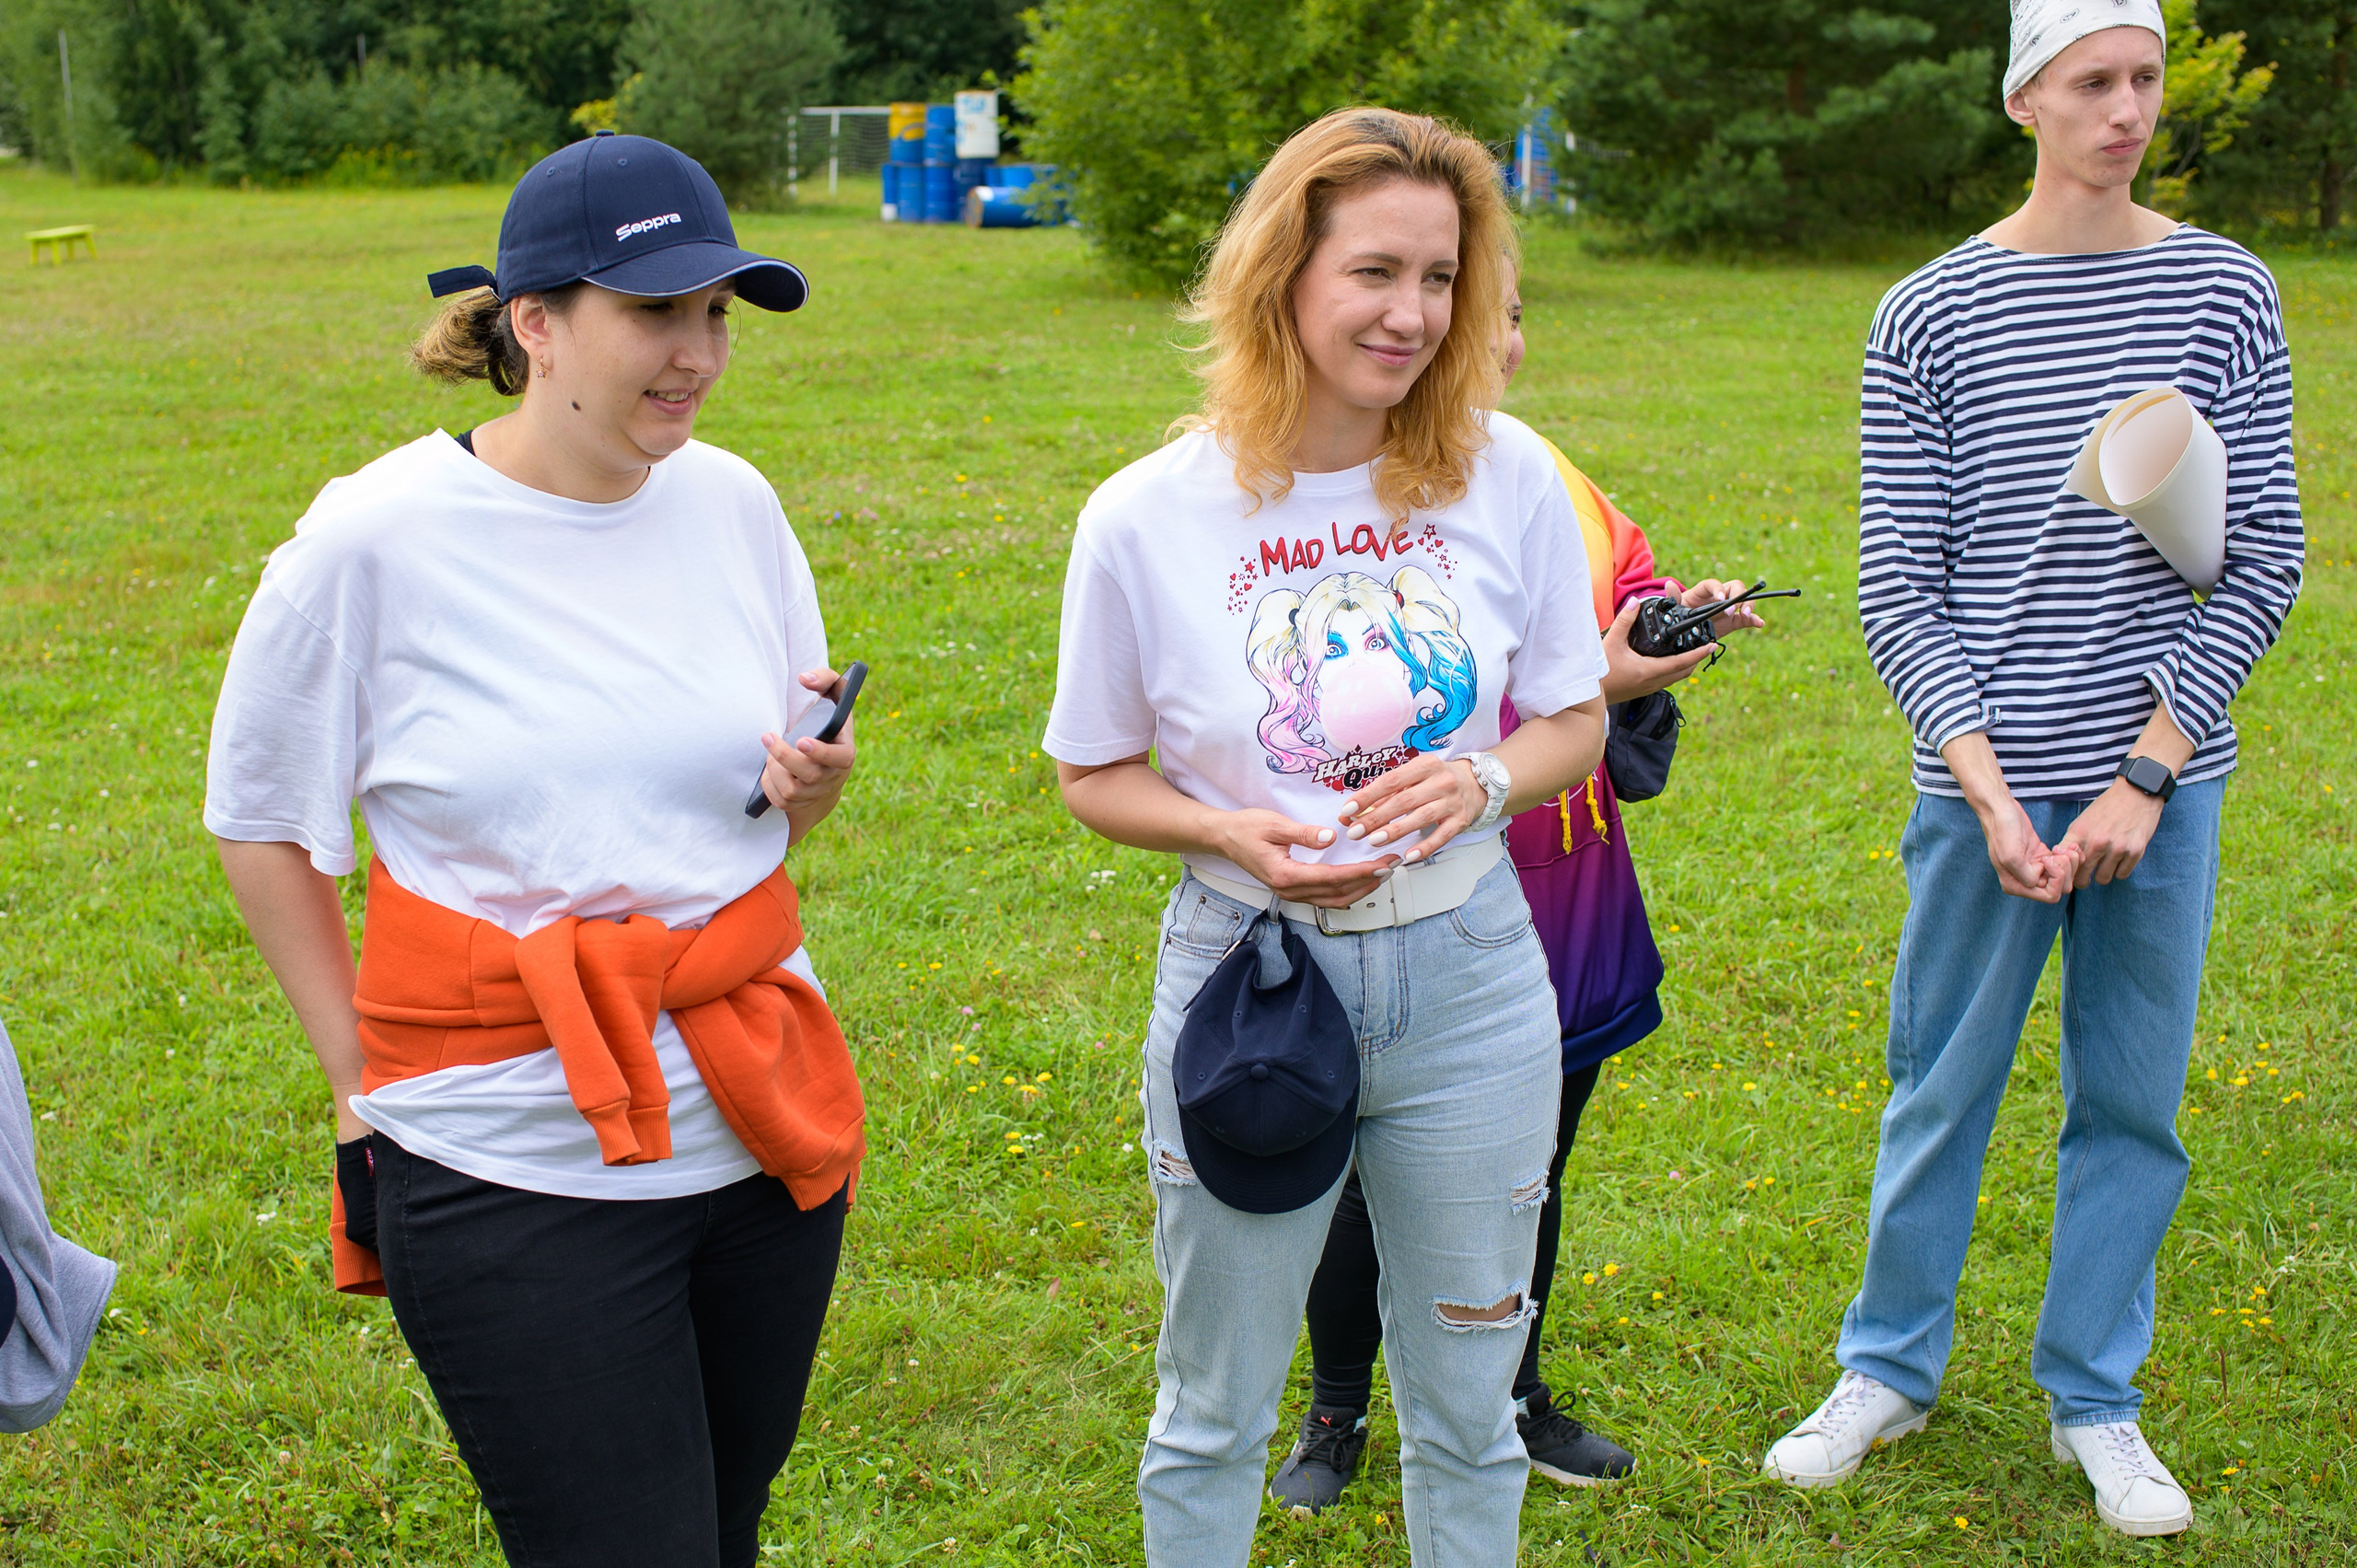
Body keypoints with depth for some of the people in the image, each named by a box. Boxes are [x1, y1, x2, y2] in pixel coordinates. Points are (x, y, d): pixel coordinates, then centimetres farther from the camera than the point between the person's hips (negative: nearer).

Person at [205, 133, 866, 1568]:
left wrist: (810, 783, -10)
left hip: (765, 1127, 5)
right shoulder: (373, 542, -12)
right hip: (514, 1175, -4)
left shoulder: (733, 505, 1)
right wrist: (365, 1078, -1)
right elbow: (261, 822, 0)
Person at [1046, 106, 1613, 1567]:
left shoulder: (1507, 477, -8)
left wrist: (1482, 779, -18)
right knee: (1214, 1416, 16)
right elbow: (1096, 776, 0)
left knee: (1467, 1407, 17)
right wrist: (1232, 832, -19)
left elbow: (1575, 722, 4)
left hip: (1468, 979, 2)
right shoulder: (1148, 517, -12)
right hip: (1248, 977, -1)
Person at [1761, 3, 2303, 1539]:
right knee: (1942, 1090, 9)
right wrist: (1990, 791, -12)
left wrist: (2148, 773, -8)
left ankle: (2096, 1398, 28)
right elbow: (1898, 584, -3)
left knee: (2132, 1099, 11)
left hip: (2163, 775, 1)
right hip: (1988, 781, -1)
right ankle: (1891, 1369, 29)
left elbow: (2265, 558, 1)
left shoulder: (2224, 292, 2)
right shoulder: (1933, 317, -1)